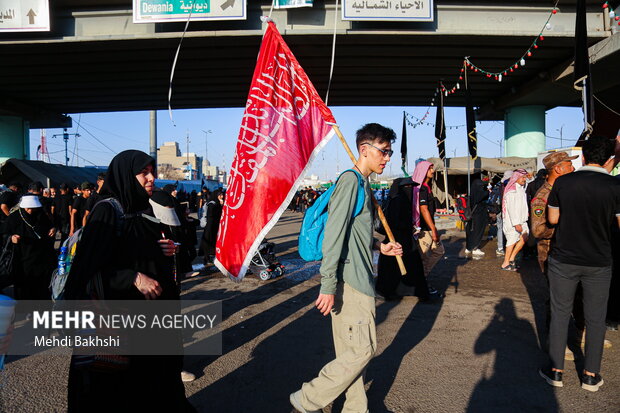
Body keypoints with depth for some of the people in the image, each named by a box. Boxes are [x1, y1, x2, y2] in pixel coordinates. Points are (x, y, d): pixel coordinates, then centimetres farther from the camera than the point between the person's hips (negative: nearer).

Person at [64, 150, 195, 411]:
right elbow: (90, 267, -18)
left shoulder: (143, 210, 10)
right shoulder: (107, 212, -13)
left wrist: (166, 251, 0)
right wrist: (133, 278, -25)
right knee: (122, 384, 4)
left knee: (153, 371, 13)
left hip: (151, 312, 7)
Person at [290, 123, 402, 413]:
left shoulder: (363, 184, 17)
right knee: (362, 349, -3)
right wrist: (328, 286, -22)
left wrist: (380, 247, 15)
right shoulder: (350, 181, -14)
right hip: (350, 281, -10)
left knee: (350, 351, 16)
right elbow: (334, 234, -20)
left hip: (358, 279, 10)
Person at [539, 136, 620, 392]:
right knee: (595, 318, 12)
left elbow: (552, 219, 1)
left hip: (563, 260, 1)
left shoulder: (562, 183, -8)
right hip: (598, 263, 0)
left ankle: (556, 371, 18)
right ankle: (591, 375, 21)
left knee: (560, 313, 11)